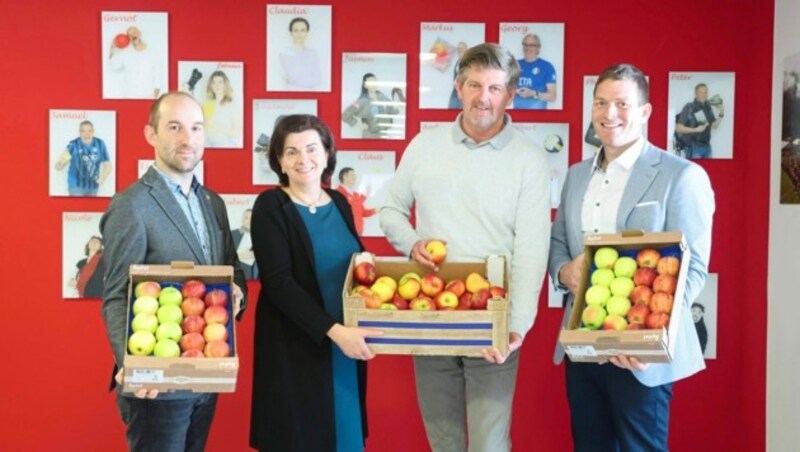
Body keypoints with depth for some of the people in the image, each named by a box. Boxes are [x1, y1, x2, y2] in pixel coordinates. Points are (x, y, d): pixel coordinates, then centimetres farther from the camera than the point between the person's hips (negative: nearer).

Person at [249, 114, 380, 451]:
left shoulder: (339, 203, 8)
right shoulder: (270, 207, -8)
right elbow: (279, 283, -17)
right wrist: (334, 330, -24)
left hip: (346, 346, 5)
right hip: (294, 350, -5)